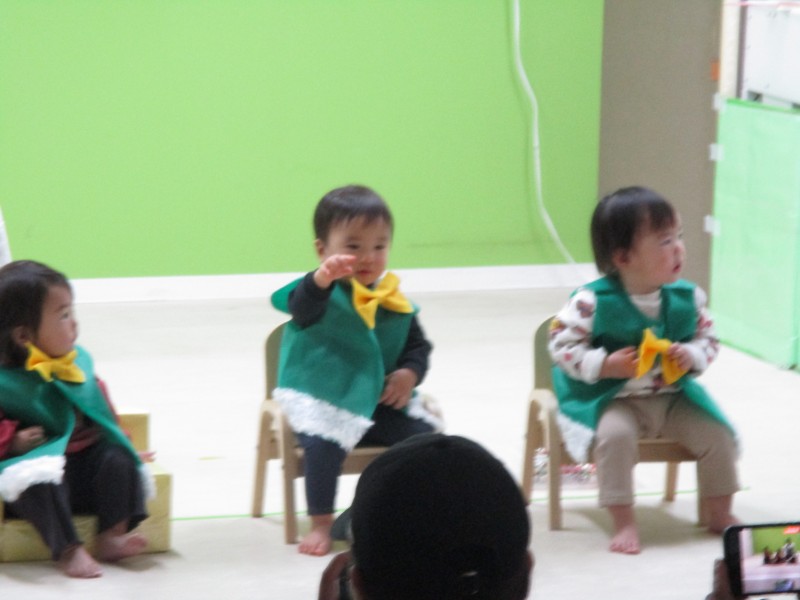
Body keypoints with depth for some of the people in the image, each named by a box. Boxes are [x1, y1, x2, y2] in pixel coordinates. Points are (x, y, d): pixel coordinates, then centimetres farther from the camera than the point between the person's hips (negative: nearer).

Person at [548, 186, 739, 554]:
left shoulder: (687, 297, -4)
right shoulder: (592, 302, -17)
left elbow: (708, 339, 8)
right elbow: (561, 346, -12)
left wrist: (692, 356, -14)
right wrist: (606, 365, -22)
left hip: (673, 396, 4)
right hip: (612, 399, -4)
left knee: (716, 433, -9)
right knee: (615, 434, -33)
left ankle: (720, 514, 14)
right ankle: (623, 523, -21)